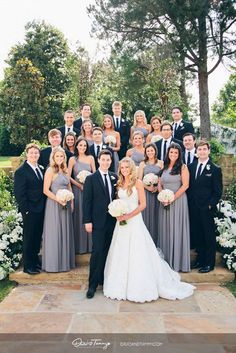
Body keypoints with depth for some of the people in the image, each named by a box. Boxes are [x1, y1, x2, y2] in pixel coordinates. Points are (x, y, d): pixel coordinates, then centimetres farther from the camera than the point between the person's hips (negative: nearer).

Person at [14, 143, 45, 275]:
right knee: (29, 238, 6)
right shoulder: (21, 171, -12)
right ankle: (28, 265, 19)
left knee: (38, 237, 17)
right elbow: (19, 194, -14)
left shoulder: (41, 169, 9)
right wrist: (26, 210, -17)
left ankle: (35, 260, 33)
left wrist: (44, 206, 6)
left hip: (41, 210, 7)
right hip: (30, 211, -7)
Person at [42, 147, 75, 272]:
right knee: (54, 232, 1)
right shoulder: (50, 170, -10)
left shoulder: (65, 170, 11)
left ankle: (65, 261, 26)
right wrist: (59, 200, -18)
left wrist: (71, 203, 9)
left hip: (66, 205, 7)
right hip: (54, 204, -7)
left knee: (65, 232, 13)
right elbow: (46, 190, -14)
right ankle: (53, 263, 14)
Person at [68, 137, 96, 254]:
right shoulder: (73, 159, 0)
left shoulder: (90, 158, 7)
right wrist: (79, 185, -12)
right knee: (79, 216, 3)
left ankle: (90, 244, 19)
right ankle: (79, 245, 15)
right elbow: (68, 176, -4)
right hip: (77, 189, -2)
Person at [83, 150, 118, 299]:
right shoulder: (91, 179, -3)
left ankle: (104, 279, 25)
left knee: (108, 251, 11)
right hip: (98, 221, -4)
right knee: (97, 251, -5)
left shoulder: (115, 177, 9)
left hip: (112, 220, 4)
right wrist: (87, 221, -10)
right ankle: (93, 284, 6)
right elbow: (87, 201, -5)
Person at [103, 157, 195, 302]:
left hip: (134, 221, -5)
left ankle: (139, 287, 12)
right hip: (121, 222, 5)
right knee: (121, 254, 9)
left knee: (136, 254, -2)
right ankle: (122, 285, 23)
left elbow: (143, 204, -9)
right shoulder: (119, 183, 10)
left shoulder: (138, 183, -6)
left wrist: (128, 216, -15)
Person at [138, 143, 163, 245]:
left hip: (157, 193, 0)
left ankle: (155, 242, 15)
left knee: (155, 216, 4)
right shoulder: (142, 164, 7)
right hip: (145, 192, 0)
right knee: (146, 215, 2)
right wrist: (148, 187, -13)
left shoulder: (160, 163, 6)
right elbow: (139, 180, 2)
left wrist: (157, 187, -14)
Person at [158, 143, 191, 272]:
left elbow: (185, 185, -10)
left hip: (178, 201, -5)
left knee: (177, 229, -1)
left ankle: (177, 261, 12)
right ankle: (166, 260, 21)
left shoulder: (183, 167, -3)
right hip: (164, 202, 5)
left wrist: (172, 198, -14)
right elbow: (159, 185, 11)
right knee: (165, 229, 9)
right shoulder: (164, 167, 12)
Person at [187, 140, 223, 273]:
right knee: (196, 235, 12)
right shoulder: (191, 166, 9)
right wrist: (189, 202, 4)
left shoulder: (215, 169, -4)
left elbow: (218, 191, -4)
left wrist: (211, 205, -11)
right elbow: (188, 186, 11)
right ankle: (200, 259, 27)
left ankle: (210, 263, 17)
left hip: (207, 208, -4)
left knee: (209, 236, 6)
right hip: (193, 208, 4)